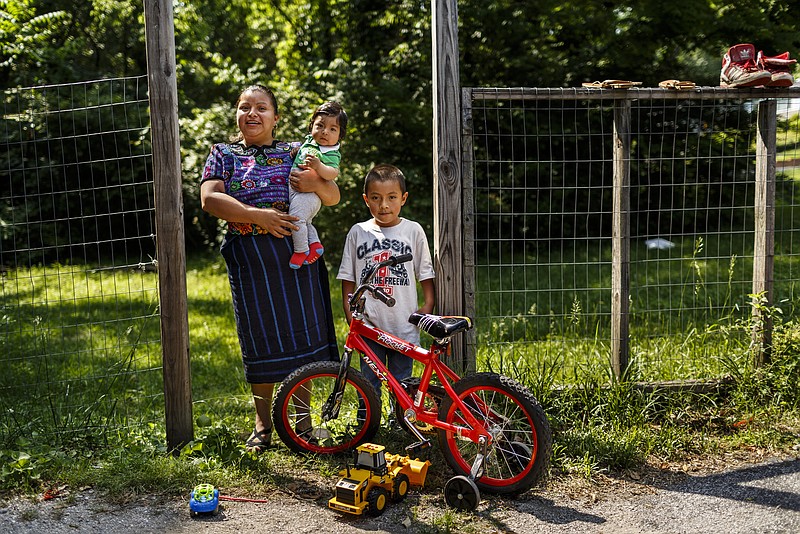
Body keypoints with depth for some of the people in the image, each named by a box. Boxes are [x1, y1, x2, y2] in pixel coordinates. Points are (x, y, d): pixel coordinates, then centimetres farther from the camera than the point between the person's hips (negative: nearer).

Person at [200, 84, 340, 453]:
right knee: (260, 339, 5)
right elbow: (209, 199, -6)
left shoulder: (294, 152, 11)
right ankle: (263, 424, 20)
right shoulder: (223, 154, 9)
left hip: (296, 253, 1)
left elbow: (334, 197, 9)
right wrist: (257, 216, -17)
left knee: (301, 334, 2)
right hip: (248, 258, -1)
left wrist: (316, 184, -15)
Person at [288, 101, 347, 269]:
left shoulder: (332, 154, -11)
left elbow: (333, 173, -27)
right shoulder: (309, 140, 13)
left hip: (308, 194, -9)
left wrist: (318, 166, -41)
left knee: (296, 218, -18)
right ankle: (314, 243, 23)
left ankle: (301, 250, -6)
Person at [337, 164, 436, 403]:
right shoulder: (358, 232, 4)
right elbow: (348, 278, 8)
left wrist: (428, 304, -1)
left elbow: (425, 273, 8)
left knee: (401, 383, 8)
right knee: (369, 382, 7)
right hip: (369, 324, 1)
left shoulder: (413, 230, 2)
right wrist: (349, 311, 0)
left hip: (404, 326, 0)